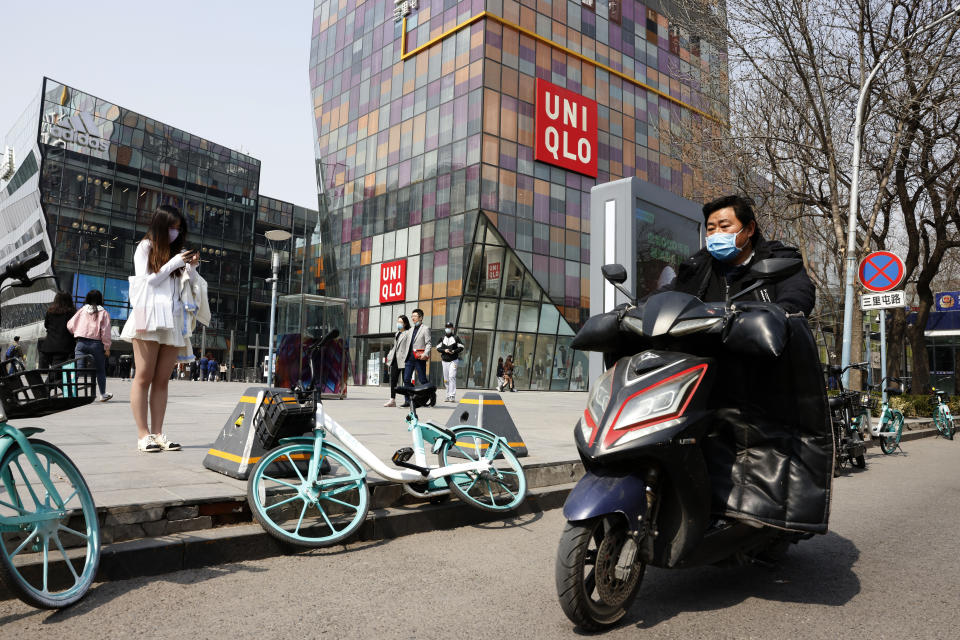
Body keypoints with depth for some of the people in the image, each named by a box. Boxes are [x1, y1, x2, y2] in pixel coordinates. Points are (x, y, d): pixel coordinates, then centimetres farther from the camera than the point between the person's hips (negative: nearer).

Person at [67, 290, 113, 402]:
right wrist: (107, 347, 1)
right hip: (97, 343, -1)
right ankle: (103, 394, 22)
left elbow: (70, 326, 10)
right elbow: (105, 331, -4)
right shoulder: (104, 313, 1)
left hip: (81, 343, 1)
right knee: (100, 370, 11)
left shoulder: (81, 310, 8)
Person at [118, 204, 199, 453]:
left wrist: (192, 267, -4)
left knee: (162, 380, 3)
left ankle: (157, 433, 4)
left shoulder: (178, 252, 16)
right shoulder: (145, 247, 9)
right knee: (144, 377, -3)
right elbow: (147, 280, -1)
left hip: (173, 320, 4)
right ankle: (143, 435, -3)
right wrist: (174, 263, -5)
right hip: (149, 317, -4)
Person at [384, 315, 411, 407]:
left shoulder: (408, 333, -5)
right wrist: (389, 355, 16)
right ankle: (392, 400, 6)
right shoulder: (397, 333, 20)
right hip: (395, 360, 8)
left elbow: (408, 347, -11)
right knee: (393, 379, 4)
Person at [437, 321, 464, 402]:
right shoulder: (442, 338, 12)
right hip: (444, 361, 4)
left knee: (452, 377, -17)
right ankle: (448, 395, 15)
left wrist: (454, 351, -14)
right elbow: (438, 348, 8)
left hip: (453, 360, -4)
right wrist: (444, 350, -11)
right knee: (446, 379, 6)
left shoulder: (456, 337, 4)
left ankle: (452, 396, -21)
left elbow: (461, 347, 2)